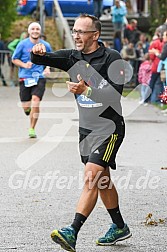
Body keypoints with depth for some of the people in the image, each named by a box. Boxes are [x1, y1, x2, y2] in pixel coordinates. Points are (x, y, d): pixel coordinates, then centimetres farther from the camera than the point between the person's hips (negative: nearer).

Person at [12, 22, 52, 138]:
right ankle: (29, 111, 39)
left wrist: (48, 68, 1)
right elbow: (14, 59, 6)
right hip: (25, 78, 0)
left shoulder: (45, 45, 5)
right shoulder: (23, 44, 0)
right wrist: (24, 65, -11)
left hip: (39, 78, 0)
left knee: (35, 101, -19)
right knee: (26, 107, -1)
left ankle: (32, 129, -6)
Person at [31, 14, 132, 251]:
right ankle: (119, 227, 33)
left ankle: (73, 233, -30)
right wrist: (37, 53, -26)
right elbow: (40, 60, -2)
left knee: (91, 177, -19)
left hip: (108, 127, -7)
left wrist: (85, 90, -32)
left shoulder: (112, 58, -12)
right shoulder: (72, 57, 5)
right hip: (86, 129, 7)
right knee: (102, 180, 17)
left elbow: (115, 95, -20)